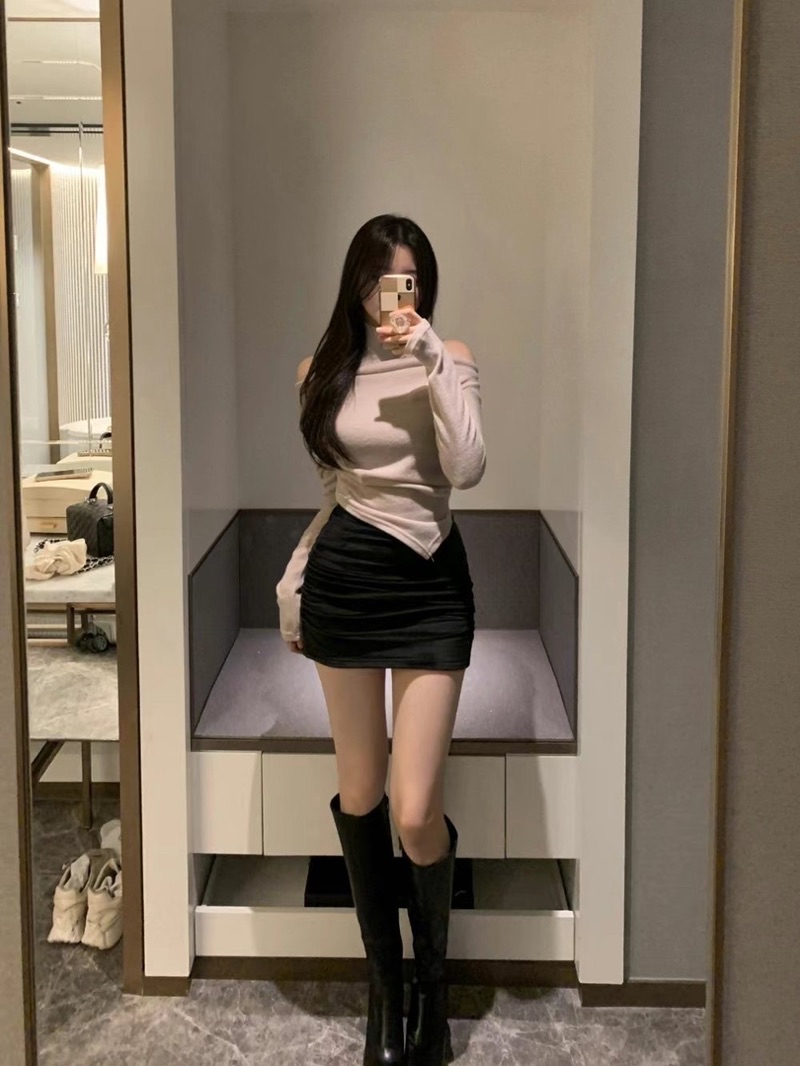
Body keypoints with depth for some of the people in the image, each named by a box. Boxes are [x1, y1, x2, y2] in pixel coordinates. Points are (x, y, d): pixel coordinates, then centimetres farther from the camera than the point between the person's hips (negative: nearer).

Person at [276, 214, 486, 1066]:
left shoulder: (446, 359, -2)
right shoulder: (323, 371, 9)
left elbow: (468, 469, -18)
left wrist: (435, 360, -19)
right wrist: (293, 578, 12)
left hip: (429, 587, -3)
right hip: (343, 582, 4)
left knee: (414, 814, -8)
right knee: (359, 798, 9)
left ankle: (431, 973, 22)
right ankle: (384, 985, 28)